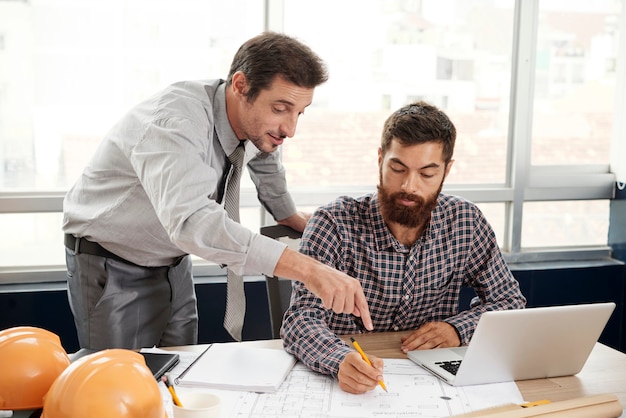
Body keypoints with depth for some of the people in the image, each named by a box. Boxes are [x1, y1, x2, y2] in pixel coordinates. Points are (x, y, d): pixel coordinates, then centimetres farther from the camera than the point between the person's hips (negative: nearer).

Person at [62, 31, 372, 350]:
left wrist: (289, 216, 24)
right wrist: (307, 269, -55)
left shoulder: (256, 117, -10)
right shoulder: (175, 123, -34)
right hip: (112, 269, -6)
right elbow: (192, 221, -50)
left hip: (172, 262, 7)